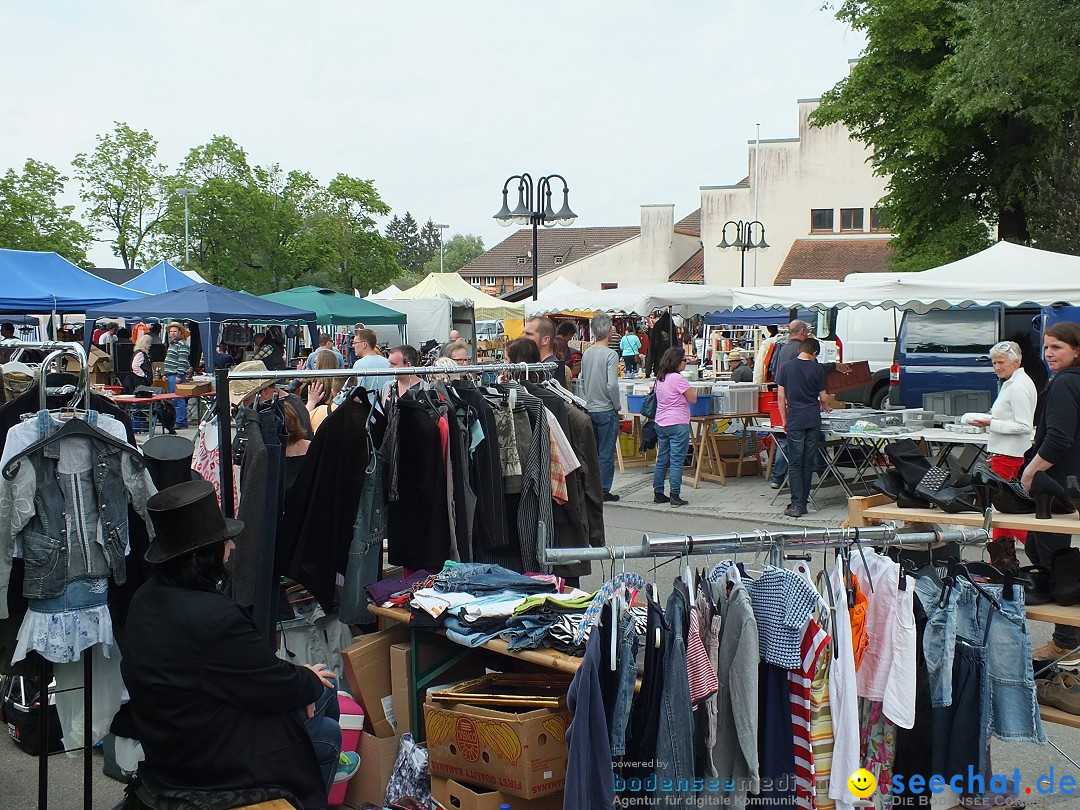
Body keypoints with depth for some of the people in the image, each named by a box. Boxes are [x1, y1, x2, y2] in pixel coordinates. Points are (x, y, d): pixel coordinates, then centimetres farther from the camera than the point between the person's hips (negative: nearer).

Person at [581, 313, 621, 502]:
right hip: (606, 410, -6)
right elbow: (612, 385, -21)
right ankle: (604, 490, 6)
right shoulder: (610, 355, -15)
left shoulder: (586, 354, 5)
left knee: (592, 451, 15)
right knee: (606, 453, 2)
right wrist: (617, 405, -7)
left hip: (589, 409, 6)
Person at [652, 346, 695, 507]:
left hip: (661, 424, 8)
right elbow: (693, 399, -11)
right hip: (678, 424, -8)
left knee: (662, 460, 12)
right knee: (677, 461, -5)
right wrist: (691, 389, 9)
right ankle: (675, 496, -5)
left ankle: (658, 493, 15)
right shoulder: (678, 378, -15)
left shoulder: (660, 378, 10)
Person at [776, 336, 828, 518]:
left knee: (795, 463, 0)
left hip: (795, 420, -1)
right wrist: (825, 407, 30)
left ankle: (797, 504, -7)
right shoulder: (817, 369, 0)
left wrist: (784, 420, 10)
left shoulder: (786, 367, 1)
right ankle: (803, 502, 13)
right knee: (808, 462, 8)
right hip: (813, 420, 1)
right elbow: (823, 397, 7)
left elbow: (780, 396, 1)